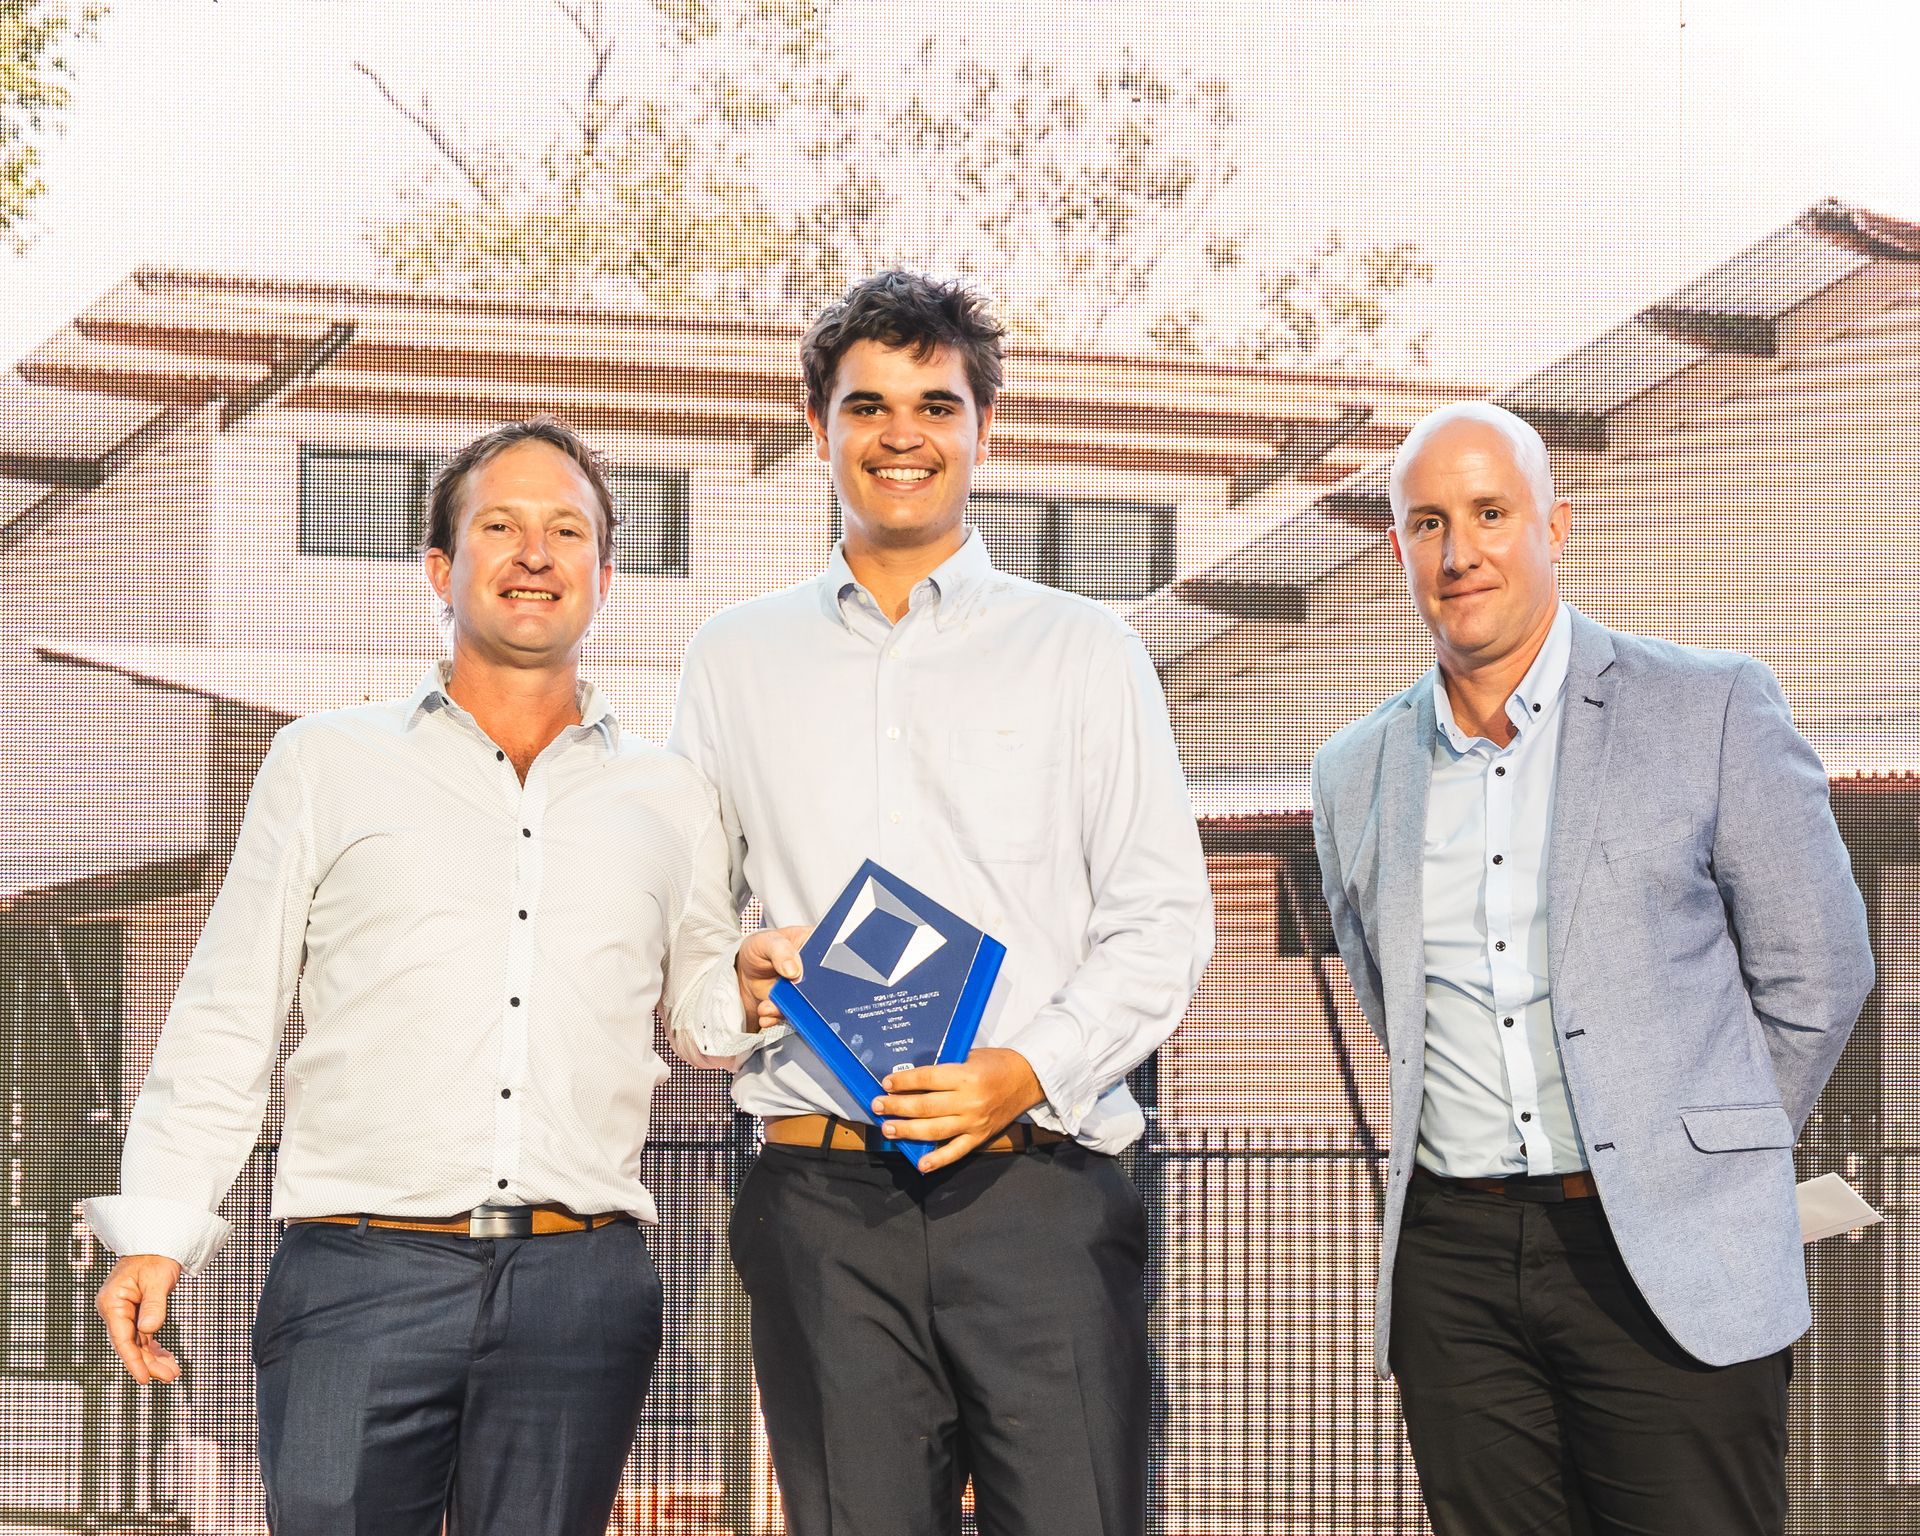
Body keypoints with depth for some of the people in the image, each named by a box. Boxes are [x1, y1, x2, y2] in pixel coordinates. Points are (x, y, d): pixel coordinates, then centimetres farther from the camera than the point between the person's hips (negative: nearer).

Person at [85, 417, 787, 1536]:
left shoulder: (668, 798, 15)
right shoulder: (328, 764, 11)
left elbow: (703, 1012, 23)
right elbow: (230, 1015, 9)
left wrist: (762, 992, -1)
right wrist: (158, 1229, 0)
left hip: (584, 1287, 2)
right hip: (362, 1274, -2)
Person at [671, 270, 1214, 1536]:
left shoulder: (1082, 651, 10)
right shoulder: (735, 662, 16)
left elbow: (1162, 921, 4)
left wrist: (1029, 1075, -11)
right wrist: (732, 973, -5)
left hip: (1037, 1186, -1)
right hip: (822, 1197, 2)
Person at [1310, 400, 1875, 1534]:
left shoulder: (1711, 708, -1)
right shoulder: (1356, 774, 11)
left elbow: (1814, 974, 4)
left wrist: (1697, 1168, 10)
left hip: (1669, 1269, -3)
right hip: (1455, 1264, 3)